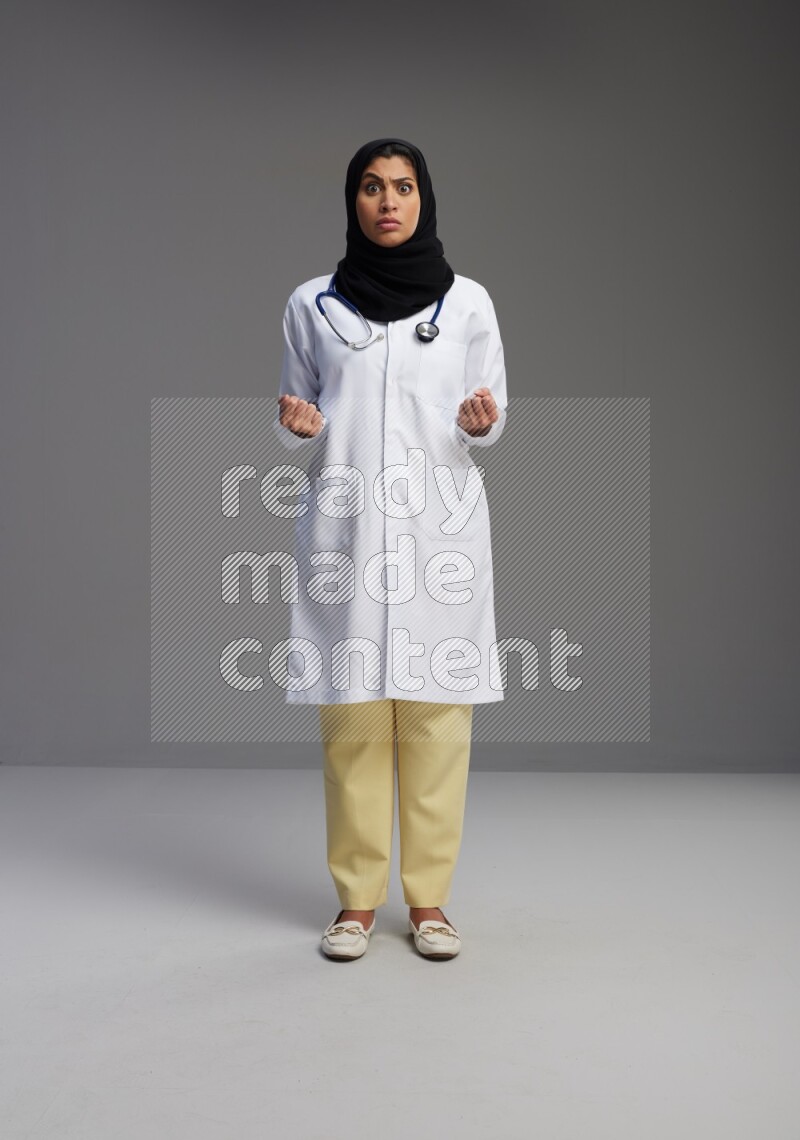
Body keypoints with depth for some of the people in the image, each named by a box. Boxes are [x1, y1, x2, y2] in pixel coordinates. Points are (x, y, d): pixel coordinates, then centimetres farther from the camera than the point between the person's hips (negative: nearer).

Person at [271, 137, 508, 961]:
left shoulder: (468, 301, 8)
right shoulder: (311, 304, 9)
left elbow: (491, 424, 10)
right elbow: (295, 419, 13)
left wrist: (481, 424, -12)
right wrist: (295, 426, -9)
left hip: (440, 528, 0)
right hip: (345, 527, 0)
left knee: (437, 715, -1)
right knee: (351, 716, 0)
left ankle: (428, 898, 12)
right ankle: (357, 899, 12)